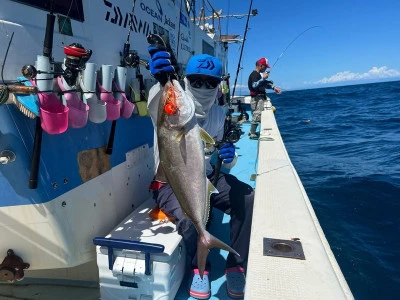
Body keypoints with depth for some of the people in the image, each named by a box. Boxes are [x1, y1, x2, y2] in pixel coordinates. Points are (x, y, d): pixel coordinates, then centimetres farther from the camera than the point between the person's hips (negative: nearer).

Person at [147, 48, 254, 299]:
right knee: (190, 217, -32)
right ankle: (199, 268, 4)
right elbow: (156, 109, -39)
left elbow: (225, 162, 7)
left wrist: (229, 157, -19)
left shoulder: (219, 113, 3)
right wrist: (162, 82, -62)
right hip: (171, 182, -4)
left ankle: (236, 266, 4)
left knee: (247, 199, -18)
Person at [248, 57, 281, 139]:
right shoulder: (254, 74, -11)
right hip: (257, 98, -10)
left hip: (260, 98, 11)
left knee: (255, 116, 15)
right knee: (257, 116, -10)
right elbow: (254, 85, -25)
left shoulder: (259, 74, 20)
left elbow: (264, 84, 27)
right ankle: (252, 134, -7)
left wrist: (273, 87, 15)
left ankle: (252, 132, 23)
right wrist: (263, 78, -24)